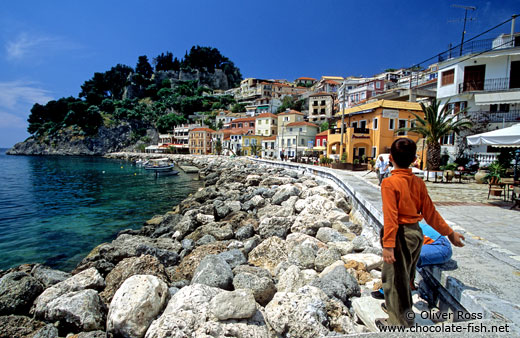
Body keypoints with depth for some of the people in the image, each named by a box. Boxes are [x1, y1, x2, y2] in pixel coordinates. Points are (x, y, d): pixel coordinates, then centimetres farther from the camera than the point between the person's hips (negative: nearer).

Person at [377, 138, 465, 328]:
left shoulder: (389, 183, -18)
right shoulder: (418, 182, 1)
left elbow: (390, 217, -22)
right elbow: (430, 212, 4)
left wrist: (388, 245, -20)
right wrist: (450, 233, 16)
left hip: (400, 234, -7)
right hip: (416, 233, 7)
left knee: (395, 279, 7)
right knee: (405, 276, 23)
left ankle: (401, 323, 20)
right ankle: (395, 305, 43)